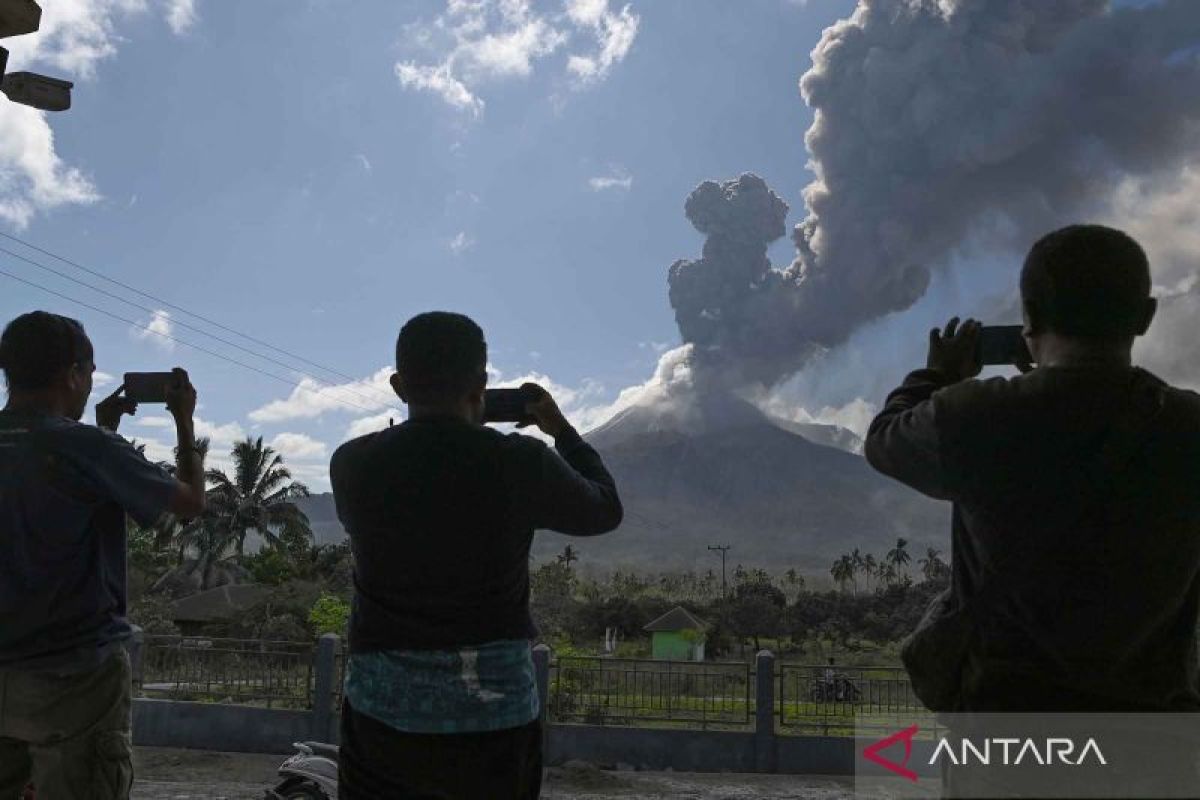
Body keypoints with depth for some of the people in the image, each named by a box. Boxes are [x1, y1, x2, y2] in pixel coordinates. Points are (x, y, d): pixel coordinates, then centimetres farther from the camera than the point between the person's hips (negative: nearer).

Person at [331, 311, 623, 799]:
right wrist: (562, 431, 19)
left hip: (383, 705, 2)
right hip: (494, 711, -1)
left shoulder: (351, 464, -7)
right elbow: (605, 511, 6)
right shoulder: (520, 464, -14)